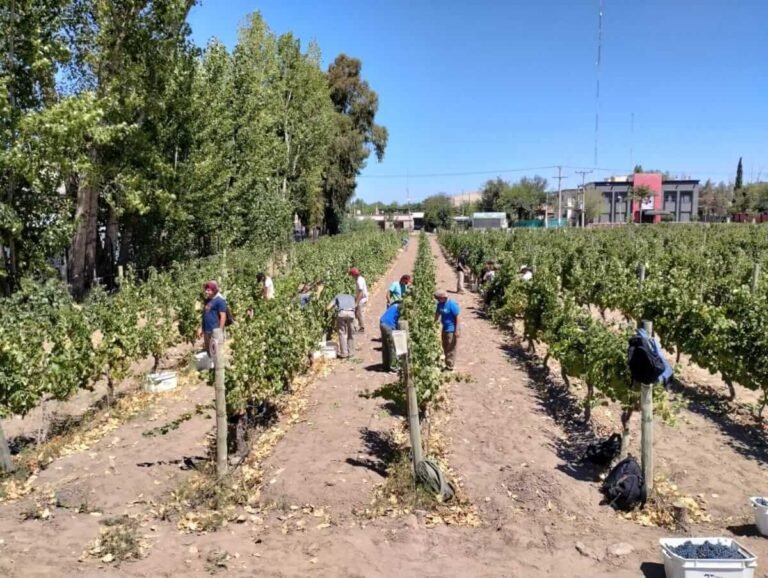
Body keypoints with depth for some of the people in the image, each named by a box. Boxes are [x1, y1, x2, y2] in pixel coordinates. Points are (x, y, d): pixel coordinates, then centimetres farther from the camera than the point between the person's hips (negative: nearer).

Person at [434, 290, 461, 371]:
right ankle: (448, 364, 30)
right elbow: (437, 314, 16)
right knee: (445, 348, 17)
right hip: (445, 328, 8)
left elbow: (457, 317, -19)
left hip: (451, 330, -8)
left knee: (450, 349, 0)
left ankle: (450, 366, 9)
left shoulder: (452, 304, -20)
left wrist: (457, 330, -20)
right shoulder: (440, 304, 2)